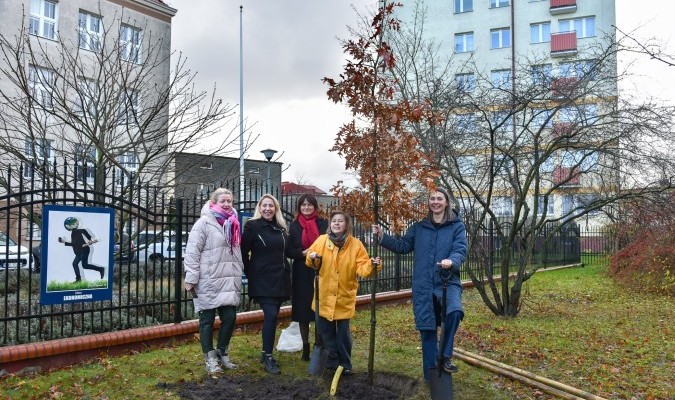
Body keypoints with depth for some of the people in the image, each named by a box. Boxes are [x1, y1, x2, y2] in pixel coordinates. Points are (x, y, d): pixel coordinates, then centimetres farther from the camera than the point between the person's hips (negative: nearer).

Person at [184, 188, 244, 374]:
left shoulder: (232, 224, 15)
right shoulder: (204, 223, -7)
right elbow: (192, 252, -11)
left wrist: (239, 274, 21)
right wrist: (191, 279, -16)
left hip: (229, 282, 6)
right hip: (208, 283, -6)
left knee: (230, 317, 5)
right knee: (207, 321, 5)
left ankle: (222, 352, 25)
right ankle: (210, 358, 17)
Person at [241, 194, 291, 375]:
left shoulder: (281, 228, 13)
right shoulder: (252, 226, -4)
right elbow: (243, 252, -4)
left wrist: (285, 271, 13)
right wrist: (250, 272, -3)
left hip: (280, 280, 6)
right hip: (262, 280, -6)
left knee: (272, 316, 10)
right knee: (271, 315, -16)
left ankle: (266, 353, 23)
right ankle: (268, 358, -7)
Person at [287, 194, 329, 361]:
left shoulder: (323, 224, 4)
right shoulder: (294, 226, 6)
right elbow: (289, 251, 3)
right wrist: (303, 253, -15)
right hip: (301, 274, 1)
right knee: (302, 311, 5)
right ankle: (305, 347, 18)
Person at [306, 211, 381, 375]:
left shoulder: (355, 244, -5)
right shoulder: (321, 240, -1)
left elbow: (362, 267, -12)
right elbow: (311, 263, 8)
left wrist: (372, 265, -31)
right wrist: (311, 258, -14)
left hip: (344, 296, -2)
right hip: (324, 295, 2)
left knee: (343, 331, 7)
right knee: (325, 330, 11)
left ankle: (345, 364, 23)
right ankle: (332, 361, 27)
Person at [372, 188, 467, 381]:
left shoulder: (457, 226, 3)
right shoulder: (419, 227, 12)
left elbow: (461, 250, -9)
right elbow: (403, 246, 12)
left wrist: (451, 261, -30)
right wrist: (382, 237, 0)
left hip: (448, 282, -3)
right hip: (423, 285, 3)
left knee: (454, 311, -32)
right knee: (427, 329, 7)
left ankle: (446, 356, -10)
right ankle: (430, 375, 21)